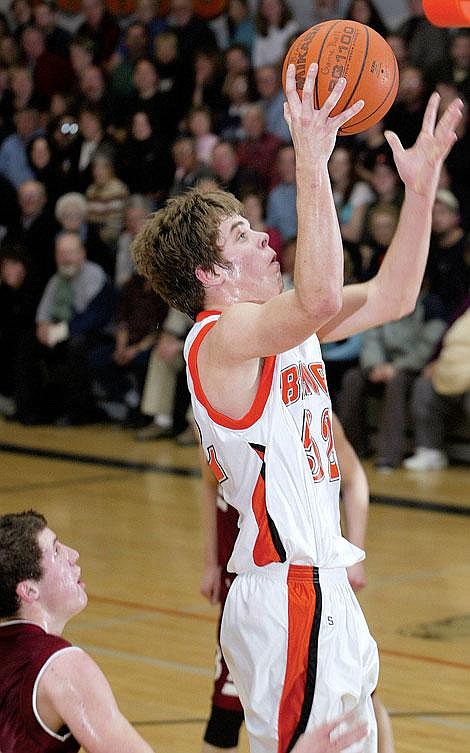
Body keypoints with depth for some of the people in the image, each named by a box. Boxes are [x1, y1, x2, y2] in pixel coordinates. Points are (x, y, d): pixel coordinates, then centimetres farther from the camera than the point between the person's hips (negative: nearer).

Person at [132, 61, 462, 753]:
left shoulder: (286, 327, 14)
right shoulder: (222, 335, -15)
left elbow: (392, 296, 18)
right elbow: (323, 297, -34)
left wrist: (420, 186, 8)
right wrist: (312, 163, -34)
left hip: (325, 587, 10)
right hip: (288, 597, -10)